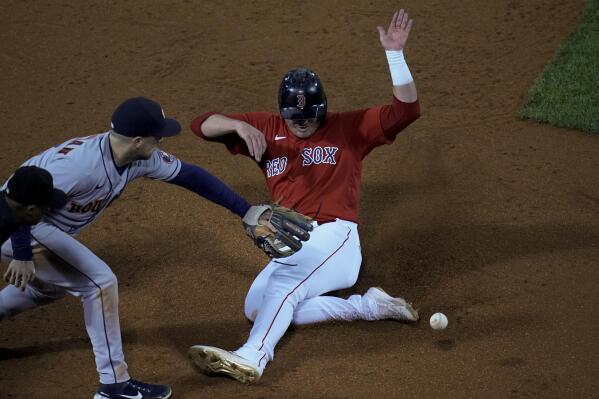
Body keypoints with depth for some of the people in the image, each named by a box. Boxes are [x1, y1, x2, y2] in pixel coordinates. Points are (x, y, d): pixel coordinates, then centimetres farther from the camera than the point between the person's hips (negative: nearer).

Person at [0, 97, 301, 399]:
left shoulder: (142, 158, -9)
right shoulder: (80, 162, -34)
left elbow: (189, 175, 0)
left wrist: (245, 211, -2)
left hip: (42, 229, 9)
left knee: (53, 284, 31)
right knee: (100, 282, -15)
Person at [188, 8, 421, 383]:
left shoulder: (348, 128, 7)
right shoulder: (267, 129, 15)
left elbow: (407, 109, -3)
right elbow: (202, 124, 10)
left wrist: (394, 53, -12)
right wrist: (239, 125, -11)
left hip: (334, 236, -6)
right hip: (290, 250, 6)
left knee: (284, 283, -31)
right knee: (258, 307, -16)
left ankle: (251, 358, -52)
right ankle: (367, 306, -14)